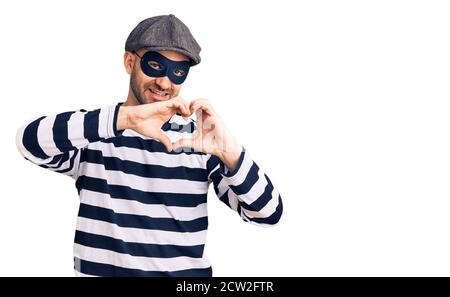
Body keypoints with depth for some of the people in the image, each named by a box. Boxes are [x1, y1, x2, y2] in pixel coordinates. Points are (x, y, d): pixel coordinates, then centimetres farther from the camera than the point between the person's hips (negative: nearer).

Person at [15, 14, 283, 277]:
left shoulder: (197, 136, 0)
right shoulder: (94, 133, 0)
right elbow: (30, 141, -20)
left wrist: (229, 151, -22)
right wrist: (125, 116, -29)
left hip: (188, 271, 0)